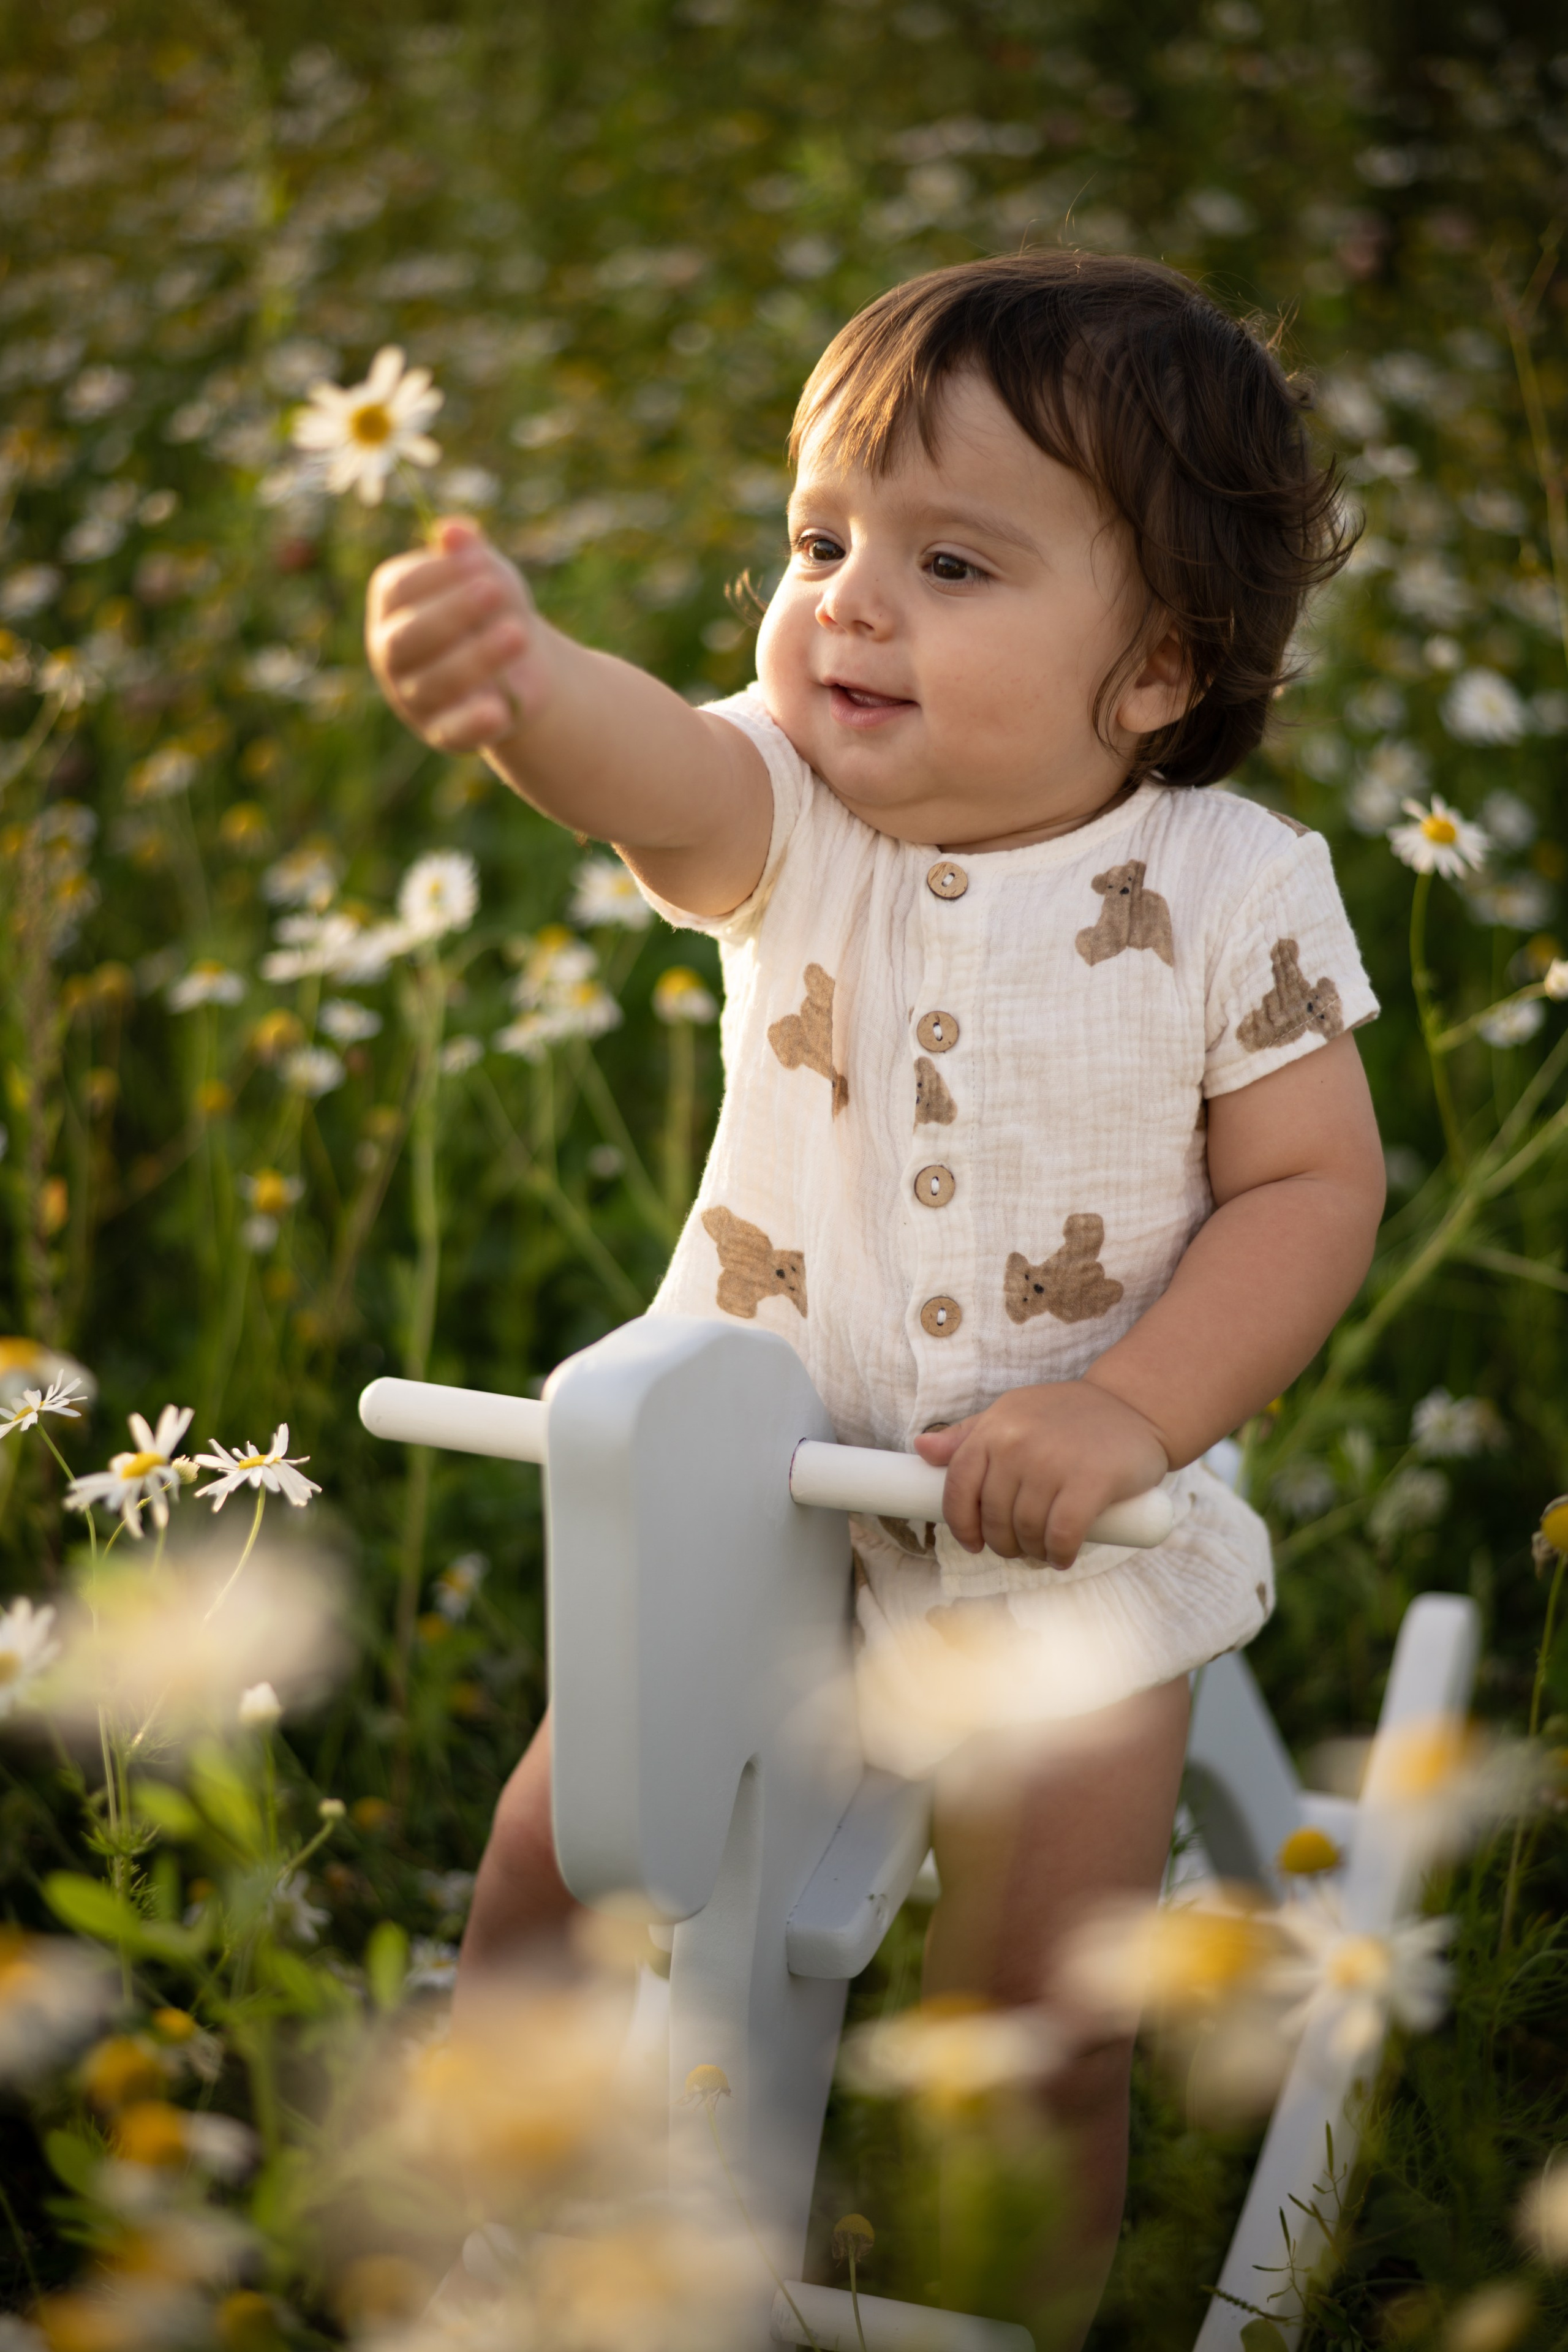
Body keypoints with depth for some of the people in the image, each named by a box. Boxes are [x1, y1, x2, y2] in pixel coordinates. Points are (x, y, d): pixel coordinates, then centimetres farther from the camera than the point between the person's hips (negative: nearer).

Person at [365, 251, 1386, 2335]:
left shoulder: (1232, 889, -10)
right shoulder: (795, 818, -11)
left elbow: (1313, 1183, -6)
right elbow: (654, 764, -34)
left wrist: (1134, 1408, -21)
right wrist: (515, 678, -58)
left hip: (1059, 1532, -1)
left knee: (1034, 2022, -5)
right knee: (553, 1880, -1)